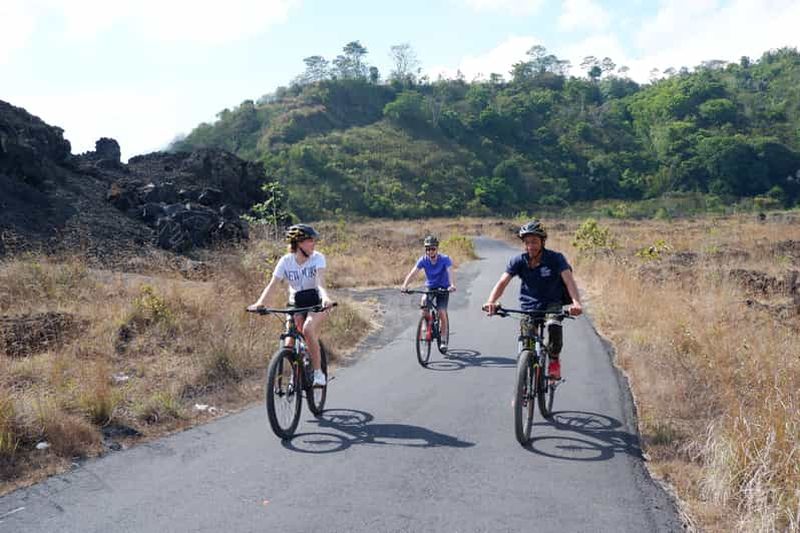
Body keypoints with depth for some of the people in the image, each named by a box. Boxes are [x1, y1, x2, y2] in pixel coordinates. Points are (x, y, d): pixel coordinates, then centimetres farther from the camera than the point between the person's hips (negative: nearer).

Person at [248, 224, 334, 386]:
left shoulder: (317, 258, -13)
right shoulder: (286, 261, -10)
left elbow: (320, 281, -29)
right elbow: (272, 284, -18)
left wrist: (325, 297, -51)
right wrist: (260, 303, -36)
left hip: (316, 302, -2)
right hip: (296, 304, 2)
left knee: (308, 330, -30)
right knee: (290, 344, -11)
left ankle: (318, 373, -14)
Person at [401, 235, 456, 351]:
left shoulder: (444, 259, -22)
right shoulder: (423, 260, -16)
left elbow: (450, 272, -36)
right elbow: (413, 273, -27)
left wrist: (452, 285, -56)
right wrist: (405, 285, -44)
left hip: (443, 288, -2)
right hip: (429, 287, 2)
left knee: (442, 313, -15)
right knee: (423, 303, -28)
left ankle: (444, 340, -1)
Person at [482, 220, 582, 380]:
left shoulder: (555, 258, -16)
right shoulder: (518, 261, -11)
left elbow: (569, 280, -29)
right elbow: (502, 281, -21)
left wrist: (576, 302, -49)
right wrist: (491, 301, -41)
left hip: (551, 304, -2)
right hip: (529, 307, 2)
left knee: (554, 327, -32)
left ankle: (554, 359, -4)